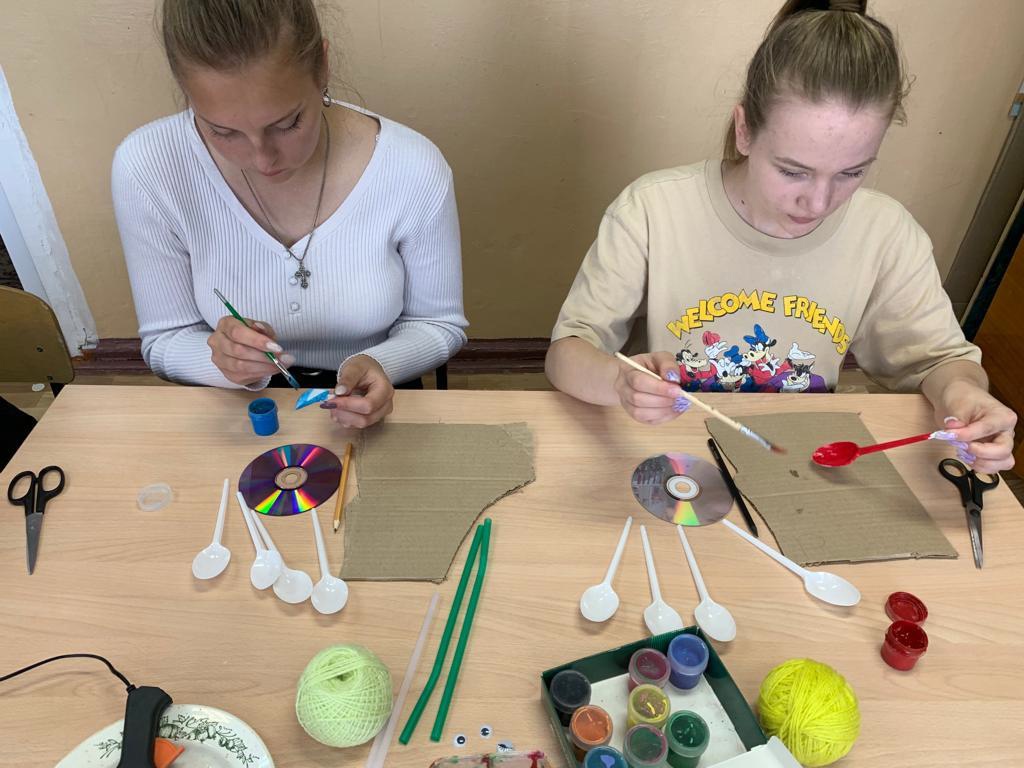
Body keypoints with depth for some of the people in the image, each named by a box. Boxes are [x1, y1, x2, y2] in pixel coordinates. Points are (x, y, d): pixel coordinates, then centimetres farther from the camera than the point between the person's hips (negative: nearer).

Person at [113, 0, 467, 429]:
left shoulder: (415, 171, -18)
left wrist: (381, 365, -23)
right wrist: (221, 358, -24)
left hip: (371, 411, 1)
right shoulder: (145, 169, -15)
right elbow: (165, 341, -3)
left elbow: (438, 323, -4)